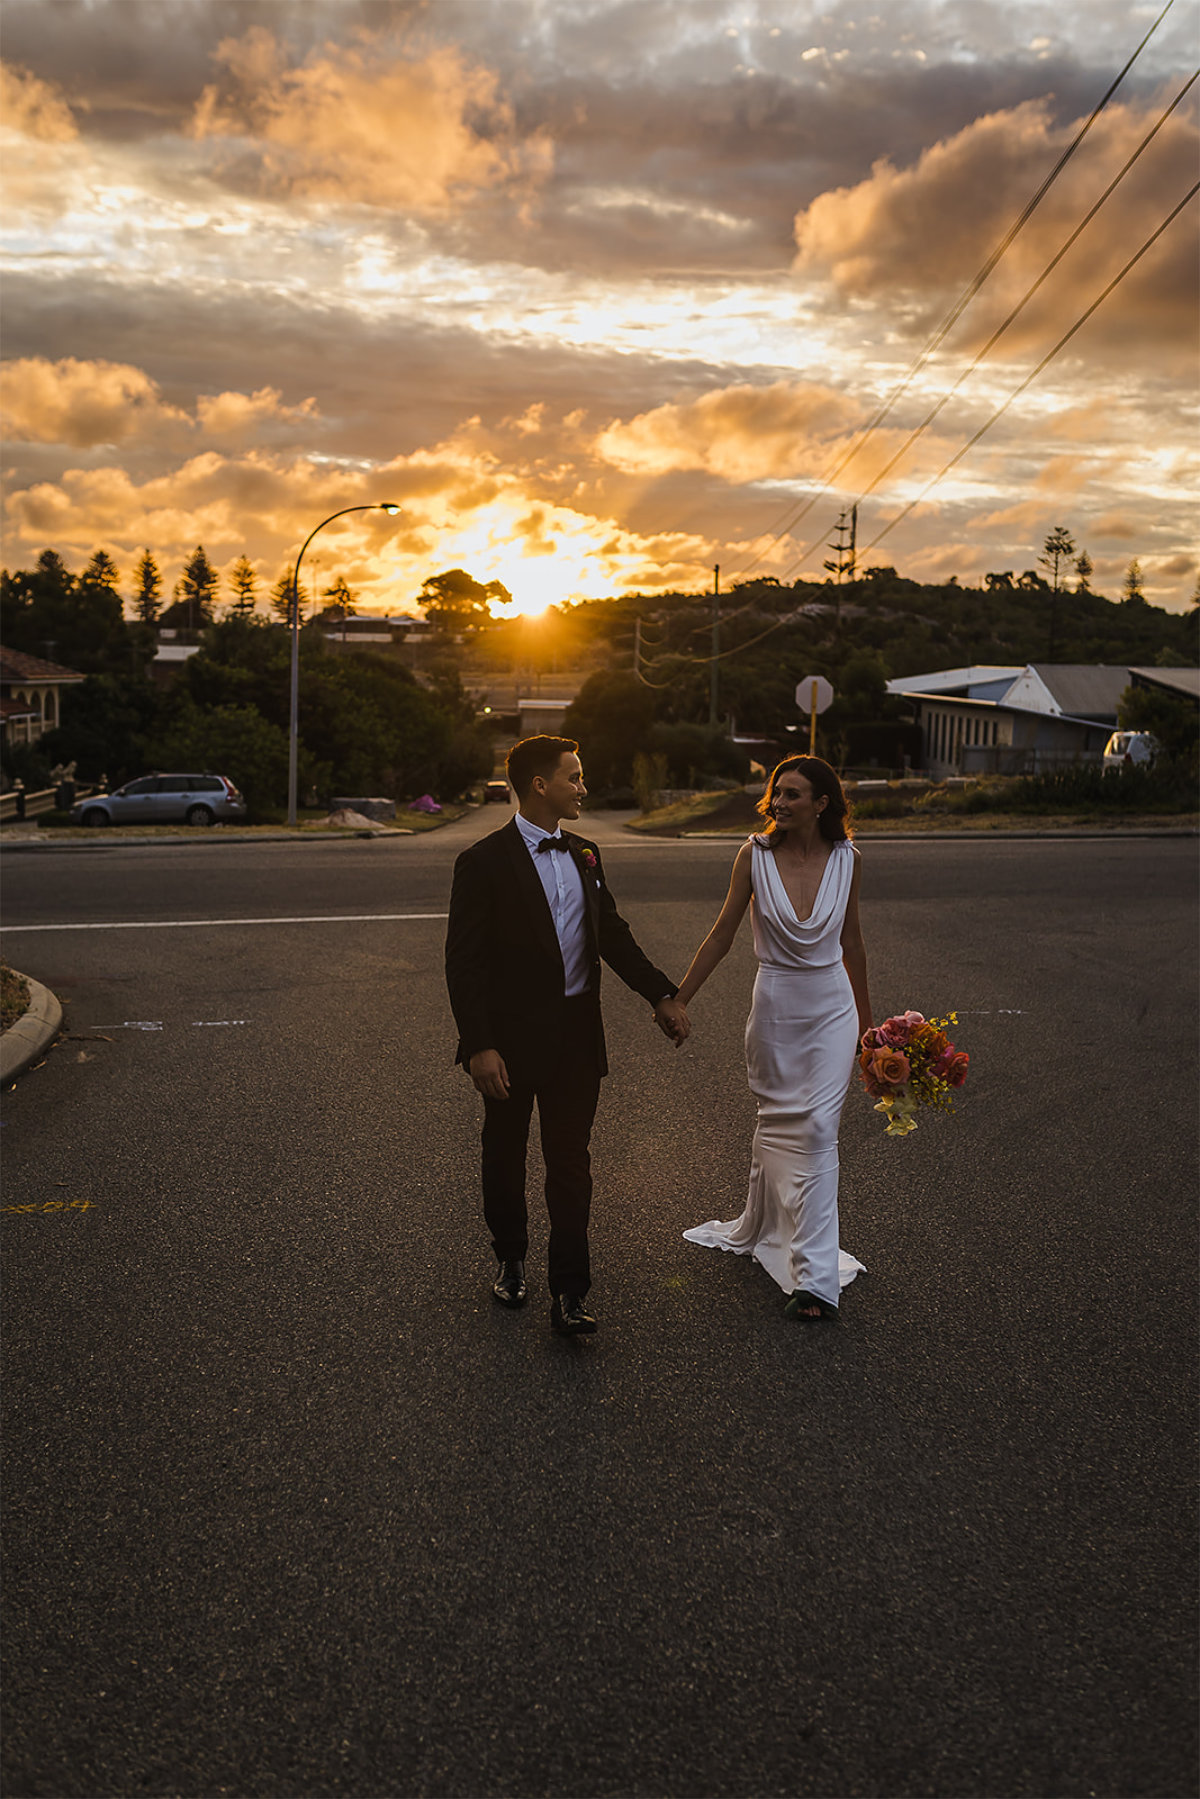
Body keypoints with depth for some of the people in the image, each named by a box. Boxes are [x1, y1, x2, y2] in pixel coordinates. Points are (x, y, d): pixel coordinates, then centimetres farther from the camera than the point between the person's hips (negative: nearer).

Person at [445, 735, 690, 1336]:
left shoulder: (585, 854, 8)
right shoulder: (485, 862, -12)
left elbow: (614, 935, 16)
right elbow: (464, 962, -14)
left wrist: (663, 995, 8)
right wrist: (479, 1046, -20)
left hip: (577, 1037, 4)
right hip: (513, 1038, -4)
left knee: (570, 1164, 3)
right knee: (505, 1155, 15)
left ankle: (569, 1296, 7)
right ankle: (510, 1259, 38)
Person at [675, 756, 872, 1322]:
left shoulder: (846, 858, -4)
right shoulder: (756, 855, -9)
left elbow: (850, 938, 8)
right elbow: (722, 934, -2)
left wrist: (864, 1018, 16)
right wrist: (678, 1000, -2)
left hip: (832, 1007, 0)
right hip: (775, 1006, 0)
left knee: (817, 1129, -5)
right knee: (775, 1122, 13)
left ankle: (815, 1275, -1)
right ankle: (760, 1231, 37)